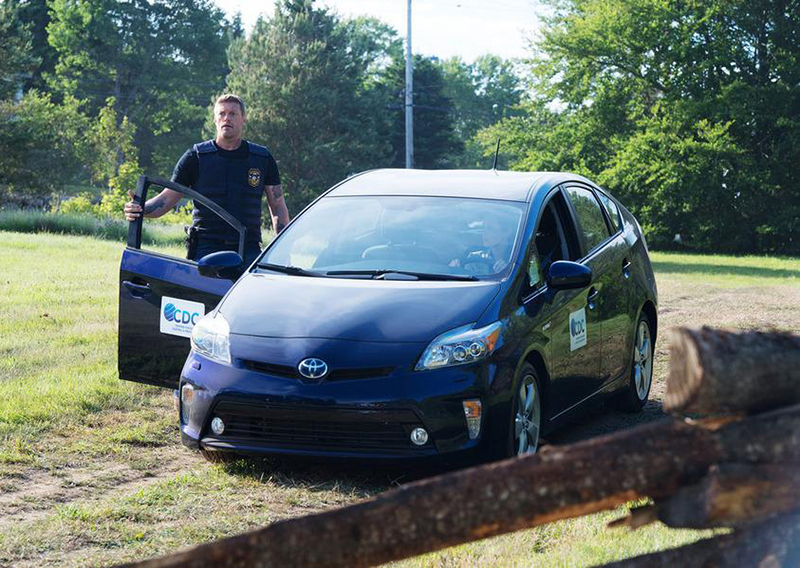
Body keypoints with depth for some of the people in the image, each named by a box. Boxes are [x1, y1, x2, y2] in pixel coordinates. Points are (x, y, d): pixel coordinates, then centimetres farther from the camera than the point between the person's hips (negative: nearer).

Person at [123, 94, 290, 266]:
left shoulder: (263, 158, 10)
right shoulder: (196, 157, 6)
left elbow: (278, 207, 14)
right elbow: (168, 197, 5)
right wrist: (139, 209, -16)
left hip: (248, 250, 1)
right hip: (205, 249, -1)